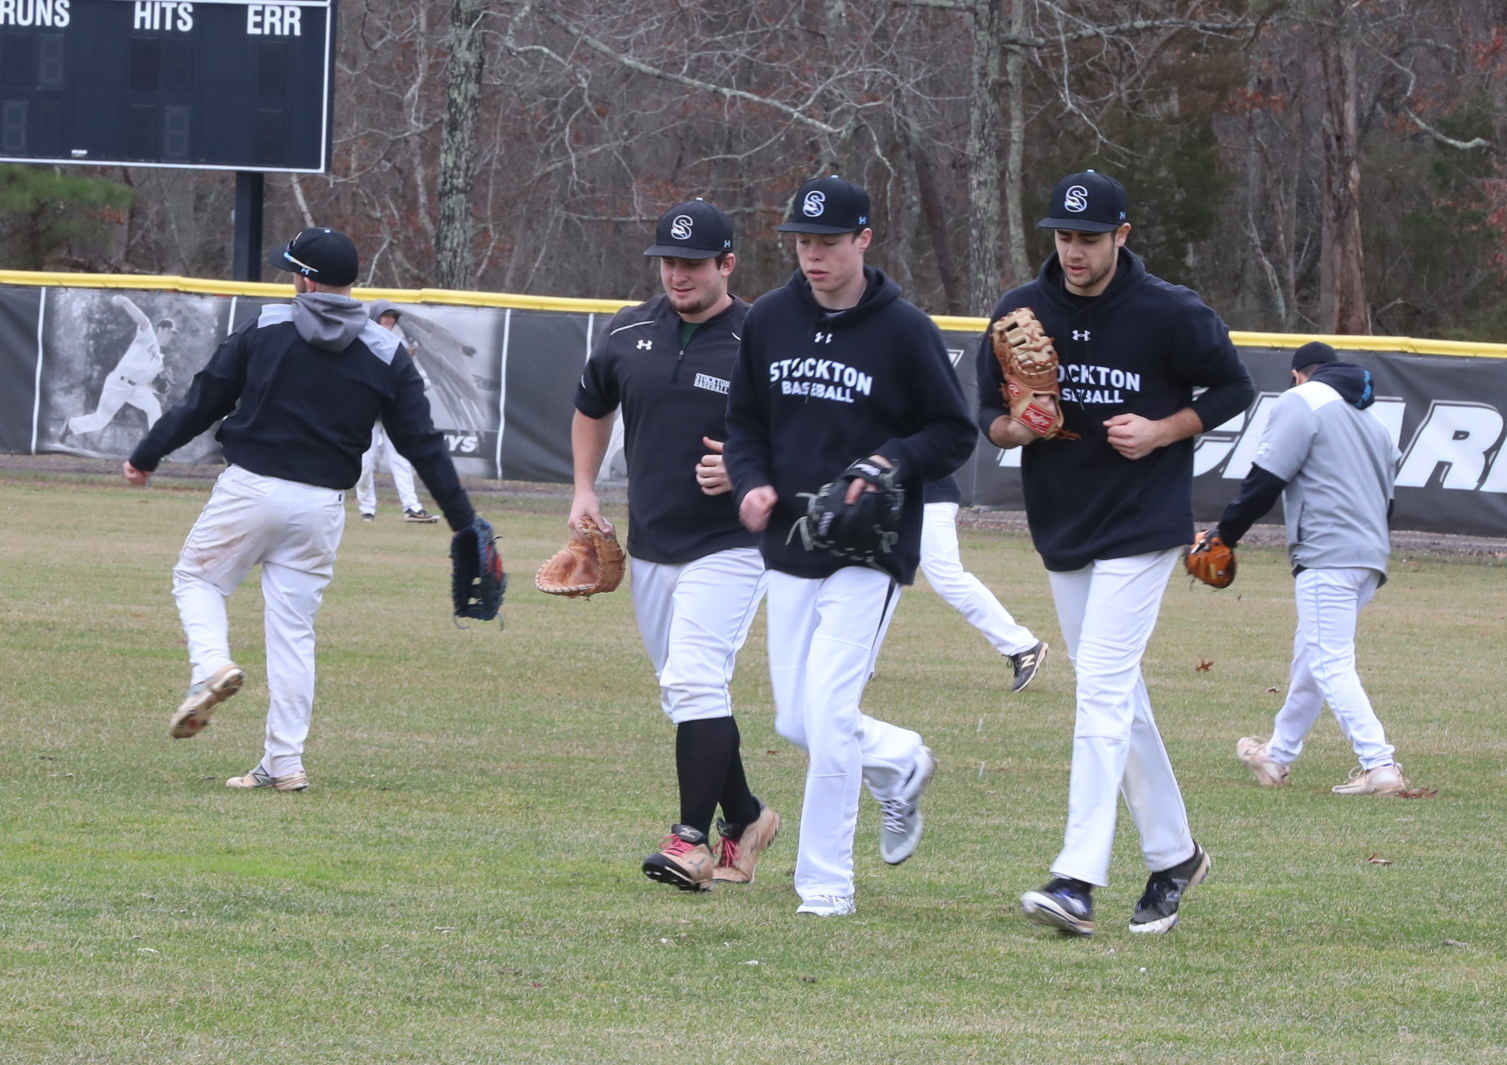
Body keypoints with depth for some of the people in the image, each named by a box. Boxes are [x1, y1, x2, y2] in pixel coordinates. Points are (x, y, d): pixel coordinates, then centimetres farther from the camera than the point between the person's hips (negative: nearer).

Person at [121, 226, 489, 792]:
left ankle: (212, 663, -11)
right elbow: (424, 445, 0)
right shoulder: (386, 355, 1)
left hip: (249, 490, -2)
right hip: (321, 505, 2)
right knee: (294, 630, 8)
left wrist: (145, 457, 12)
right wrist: (465, 526, 3)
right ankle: (285, 762, 5)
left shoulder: (265, 330, -3)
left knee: (197, 577, 18)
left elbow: (202, 403, 0)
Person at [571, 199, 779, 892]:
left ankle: (692, 841, -21)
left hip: (730, 544, -6)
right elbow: (591, 409, 24)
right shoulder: (628, 334, 6)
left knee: (694, 680, -20)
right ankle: (744, 817, 29)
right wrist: (584, 490, 13)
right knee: (687, 697, 12)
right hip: (649, 547, 6)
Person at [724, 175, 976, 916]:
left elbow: (955, 435, -2)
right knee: (795, 722, 8)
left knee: (828, 713, -13)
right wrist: (752, 484, -3)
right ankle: (900, 763, 37)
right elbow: (744, 419, 16)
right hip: (789, 548, 5)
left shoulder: (904, 331, -8)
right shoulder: (770, 320, 5)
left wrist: (894, 462, -20)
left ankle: (825, 882, -3)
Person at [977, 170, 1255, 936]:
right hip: (1061, 528, 6)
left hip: (1143, 526, -6)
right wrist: (1013, 428, -13)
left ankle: (1077, 881, -22)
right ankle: (1172, 857, 28)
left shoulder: (1170, 315, -10)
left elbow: (1234, 389, 2)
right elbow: (988, 411, 10)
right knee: (1118, 700, 13)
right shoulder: (1020, 313, 2)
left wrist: (1162, 431, -13)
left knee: (1103, 693, -15)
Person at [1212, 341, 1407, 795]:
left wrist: (1225, 534, -2)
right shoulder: (1371, 420, 24)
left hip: (1327, 555, -9)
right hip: (1371, 556, 9)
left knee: (1329, 663, -11)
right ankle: (1278, 755, 32)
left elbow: (1265, 481, -9)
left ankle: (1379, 765, -21)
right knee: (1309, 655, 20)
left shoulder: (1302, 402, -1)